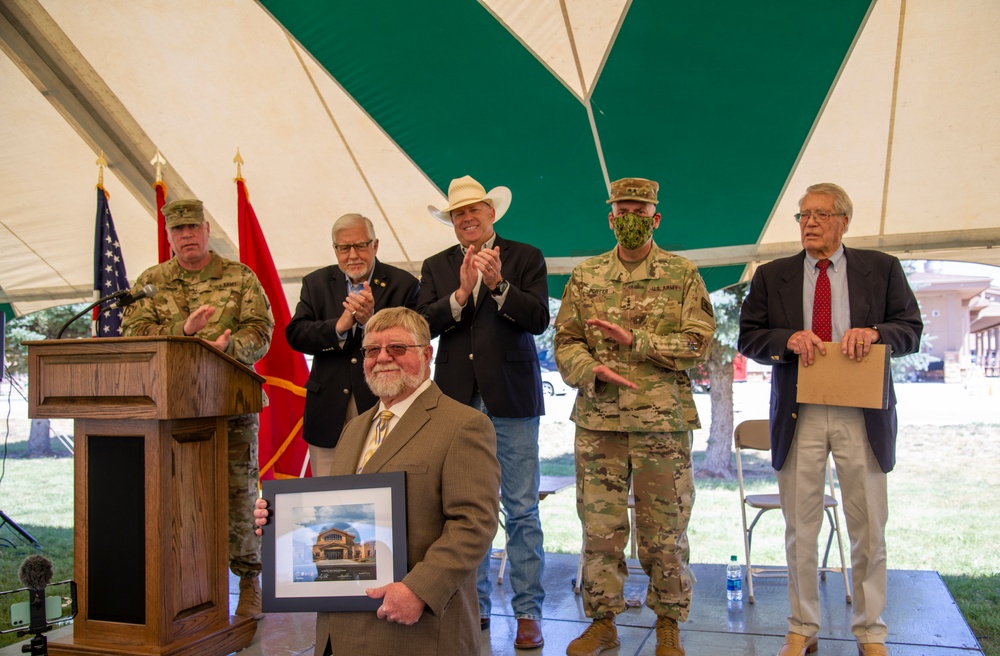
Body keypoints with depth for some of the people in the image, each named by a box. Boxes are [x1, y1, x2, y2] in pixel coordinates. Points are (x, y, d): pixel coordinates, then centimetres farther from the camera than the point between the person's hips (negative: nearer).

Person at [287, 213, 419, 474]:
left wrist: (372, 320, -23)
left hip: (382, 411, -2)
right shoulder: (316, 283, 11)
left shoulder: (403, 284, 2)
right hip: (328, 413, 2)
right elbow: (295, 334, -1)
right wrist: (338, 327, -18)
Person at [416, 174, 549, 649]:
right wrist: (461, 293, -14)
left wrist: (498, 283, -17)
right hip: (458, 399, 3)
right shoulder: (436, 266, 12)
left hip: (511, 397, -2)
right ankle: (475, 605, 21)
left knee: (521, 510, 0)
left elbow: (538, 319, -6)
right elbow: (423, 324, -1)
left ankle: (528, 612, 10)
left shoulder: (526, 258, 5)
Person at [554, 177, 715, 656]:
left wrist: (636, 339, -14)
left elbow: (698, 343, -4)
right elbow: (565, 340, 7)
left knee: (664, 531, 7)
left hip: (663, 421, -1)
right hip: (598, 421, 2)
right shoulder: (586, 276, 10)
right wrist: (591, 370, -13)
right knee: (599, 527, 7)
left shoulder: (682, 274, 4)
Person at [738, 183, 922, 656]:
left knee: (869, 529, 8)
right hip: (798, 416, 0)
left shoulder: (881, 269, 8)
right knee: (800, 529, 7)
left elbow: (912, 329, 6)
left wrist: (874, 332, -15)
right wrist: (788, 339, -14)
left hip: (861, 416, 0)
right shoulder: (772, 276, 9)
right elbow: (748, 338, 6)